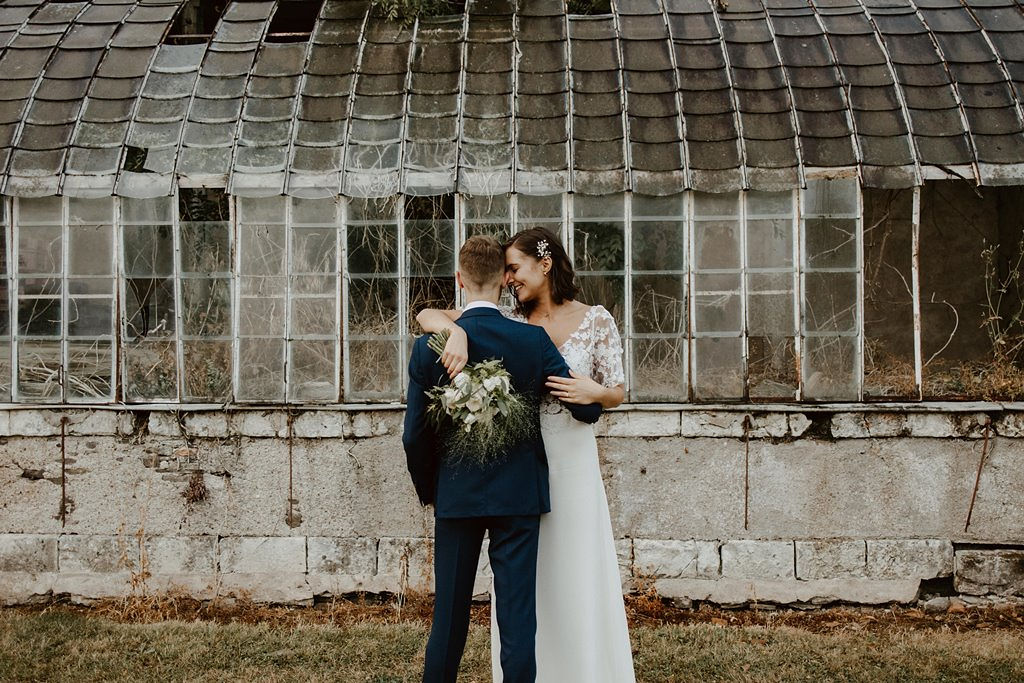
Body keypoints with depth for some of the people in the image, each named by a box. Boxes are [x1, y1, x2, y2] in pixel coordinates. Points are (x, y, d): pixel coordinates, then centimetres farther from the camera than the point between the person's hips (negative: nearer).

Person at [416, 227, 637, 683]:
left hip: (572, 461, -2)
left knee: (578, 579, 1)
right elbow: (426, 315, -1)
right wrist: (456, 330, -22)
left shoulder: (595, 321, 1)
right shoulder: (508, 322, 4)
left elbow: (618, 392, 6)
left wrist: (594, 392, -17)